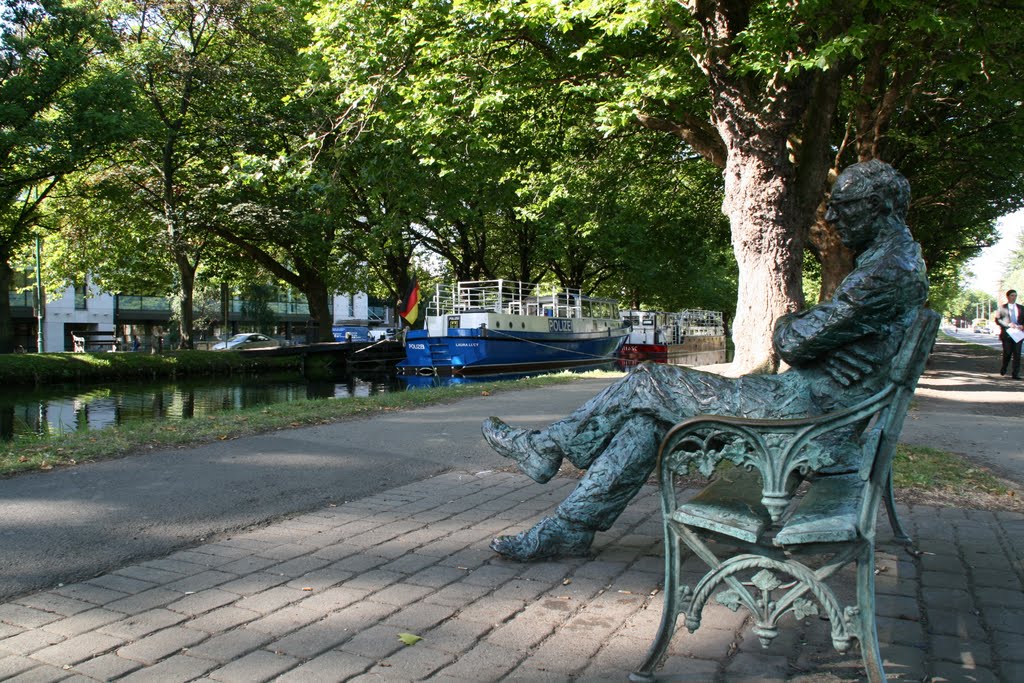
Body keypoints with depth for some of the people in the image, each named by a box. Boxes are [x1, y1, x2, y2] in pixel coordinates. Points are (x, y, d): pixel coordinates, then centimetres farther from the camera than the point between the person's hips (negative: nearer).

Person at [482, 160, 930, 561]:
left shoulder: (889, 269, -17)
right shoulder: (898, 261, 18)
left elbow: (796, 343, -18)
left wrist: (787, 325, 4)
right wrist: (797, 328, 4)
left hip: (805, 408, -10)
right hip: (817, 404, 10)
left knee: (647, 384, -7)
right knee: (649, 417, 5)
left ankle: (548, 447, 10)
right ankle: (569, 528, 8)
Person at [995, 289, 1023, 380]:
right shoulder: (1002, 308, 5)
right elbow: (997, 320, -3)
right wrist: (1009, 324, -15)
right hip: (1006, 334, -2)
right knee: (1007, 353, 0)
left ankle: (1015, 373, -2)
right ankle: (1003, 368, 27)